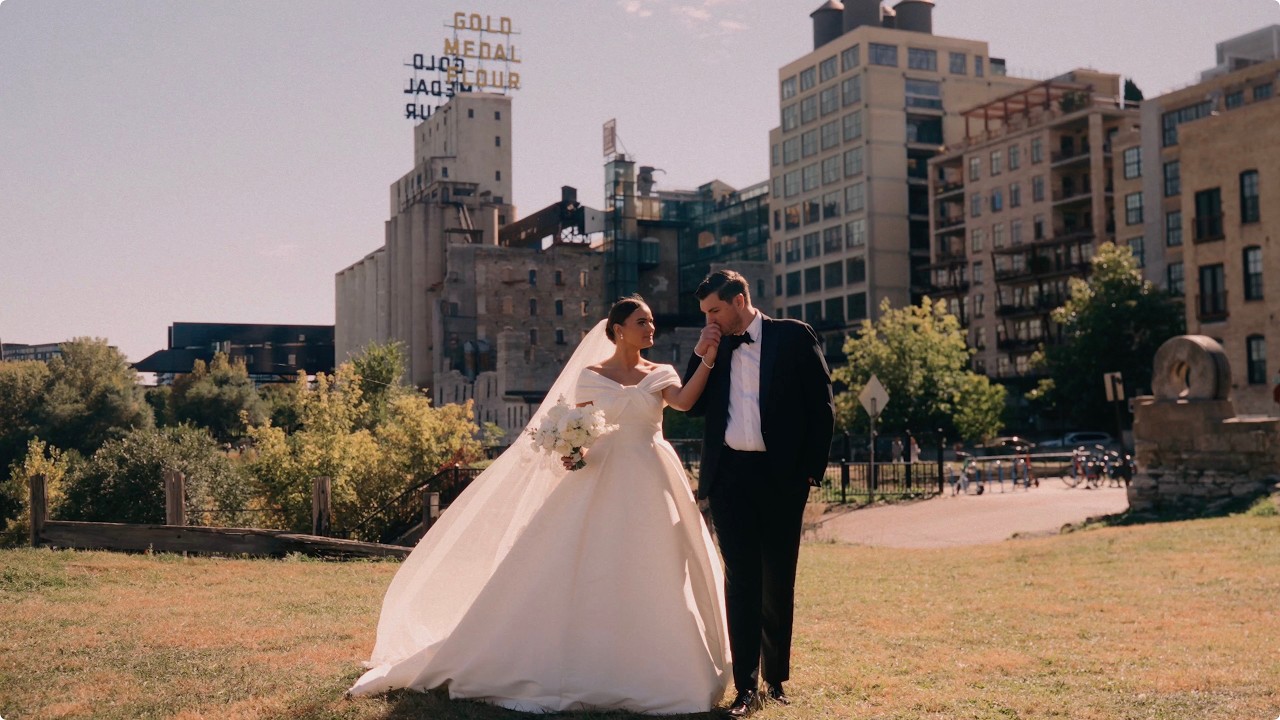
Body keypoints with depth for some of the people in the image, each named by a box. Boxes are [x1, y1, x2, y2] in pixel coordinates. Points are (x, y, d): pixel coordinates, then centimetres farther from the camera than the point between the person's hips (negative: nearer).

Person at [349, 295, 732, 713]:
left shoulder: (659, 375, 6)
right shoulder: (590, 375, 5)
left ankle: (652, 671, 13)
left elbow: (684, 401, -15)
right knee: (586, 577, -2)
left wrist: (708, 361, -27)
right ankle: (584, 667, 10)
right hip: (601, 482, -1)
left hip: (650, 488, 1)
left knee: (652, 578, 2)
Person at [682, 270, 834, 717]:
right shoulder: (714, 348, 11)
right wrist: (702, 357, -2)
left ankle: (776, 678, 21)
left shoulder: (793, 337, 0)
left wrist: (811, 470, -6)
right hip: (729, 476, 2)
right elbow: (693, 406, 10)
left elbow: (822, 407, -1)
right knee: (740, 581, -1)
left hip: (780, 475, -2)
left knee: (778, 582, 9)